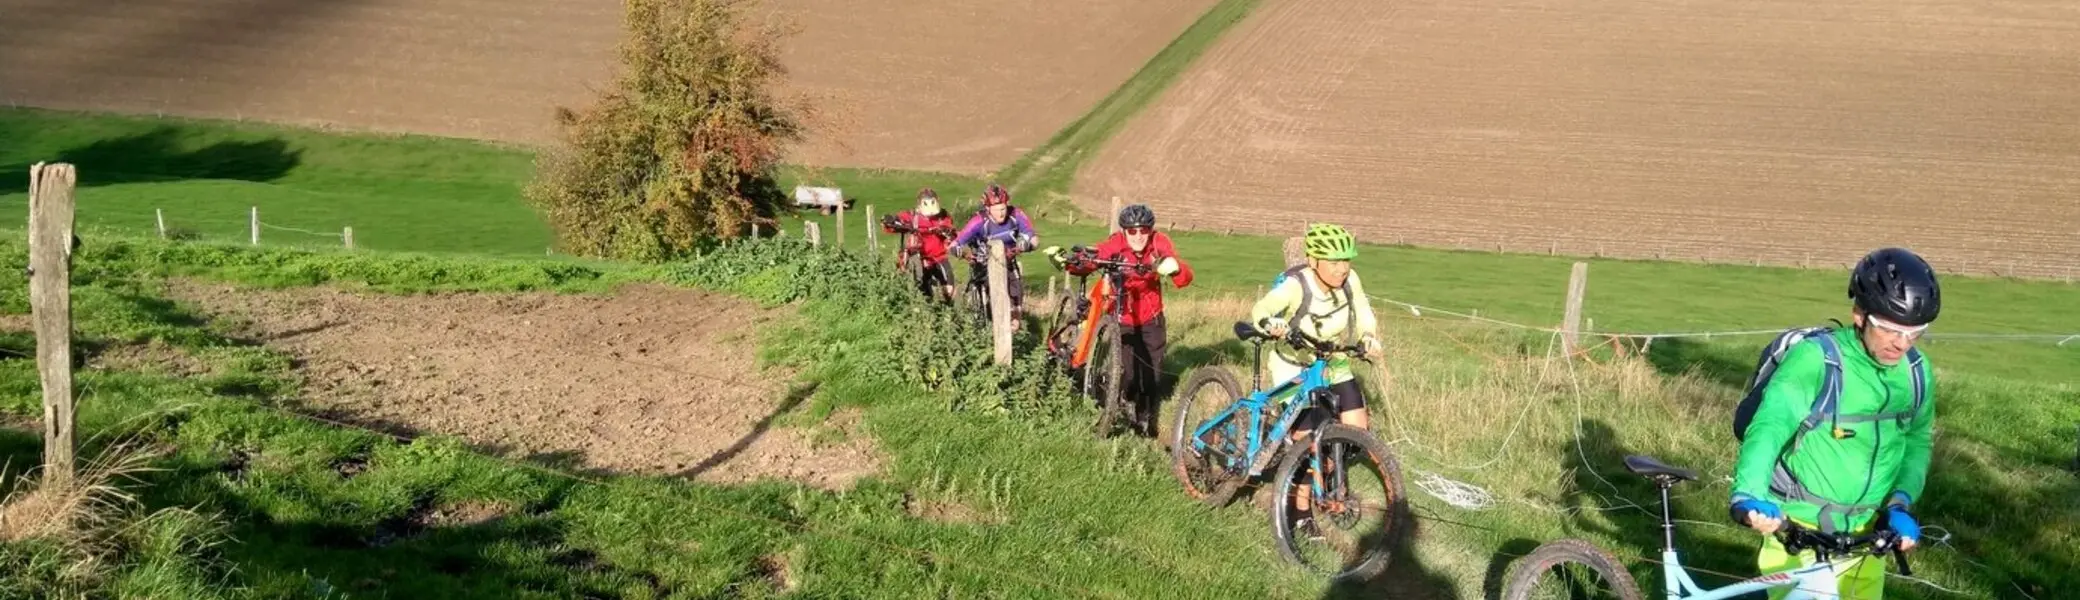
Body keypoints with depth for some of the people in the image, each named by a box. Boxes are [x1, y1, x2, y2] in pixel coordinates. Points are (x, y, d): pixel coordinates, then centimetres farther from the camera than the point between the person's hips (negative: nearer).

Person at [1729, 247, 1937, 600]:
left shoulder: (1917, 373, -1)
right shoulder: (1814, 359, -20)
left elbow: (1917, 442, 10)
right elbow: (1770, 424, -32)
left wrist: (1901, 503, -8)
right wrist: (1749, 495, -49)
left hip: (1866, 533, 5)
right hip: (1800, 532, -5)